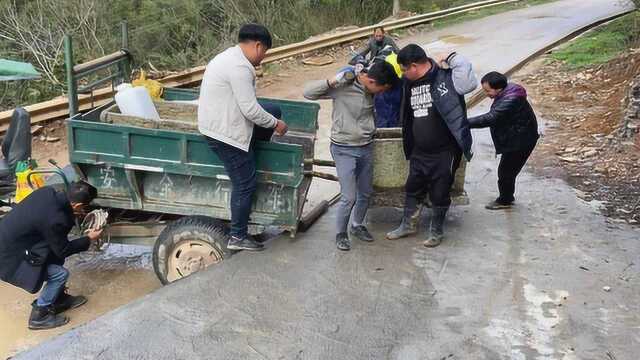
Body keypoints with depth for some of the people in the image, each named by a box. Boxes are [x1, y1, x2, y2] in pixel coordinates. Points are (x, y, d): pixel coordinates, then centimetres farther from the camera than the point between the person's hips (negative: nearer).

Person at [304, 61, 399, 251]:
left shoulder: (370, 89, -2)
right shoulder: (342, 86, -19)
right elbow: (308, 92, -19)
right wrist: (333, 81, -30)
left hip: (366, 148, 6)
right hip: (344, 150, -6)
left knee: (365, 193, 16)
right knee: (349, 197, -6)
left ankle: (357, 225, 40)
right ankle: (340, 233, 18)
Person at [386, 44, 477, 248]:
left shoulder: (445, 78, -17)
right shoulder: (410, 84, 5)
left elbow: (469, 83, -34)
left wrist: (451, 58, -27)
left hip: (444, 153, -6)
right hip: (419, 152, 7)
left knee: (439, 195, 9)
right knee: (413, 189, 19)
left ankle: (437, 231, 30)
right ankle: (408, 225, 38)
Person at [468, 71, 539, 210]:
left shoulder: (510, 101, -31)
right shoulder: (506, 93, 1)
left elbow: (490, 118, -38)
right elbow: (493, 117, 11)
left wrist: (465, 123, -39)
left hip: (520, 141, -10)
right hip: (514, 139, 10)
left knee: (505, 171, 2)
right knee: (508, 170, 21)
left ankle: (505, 200, 20)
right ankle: (508, 197, 36)